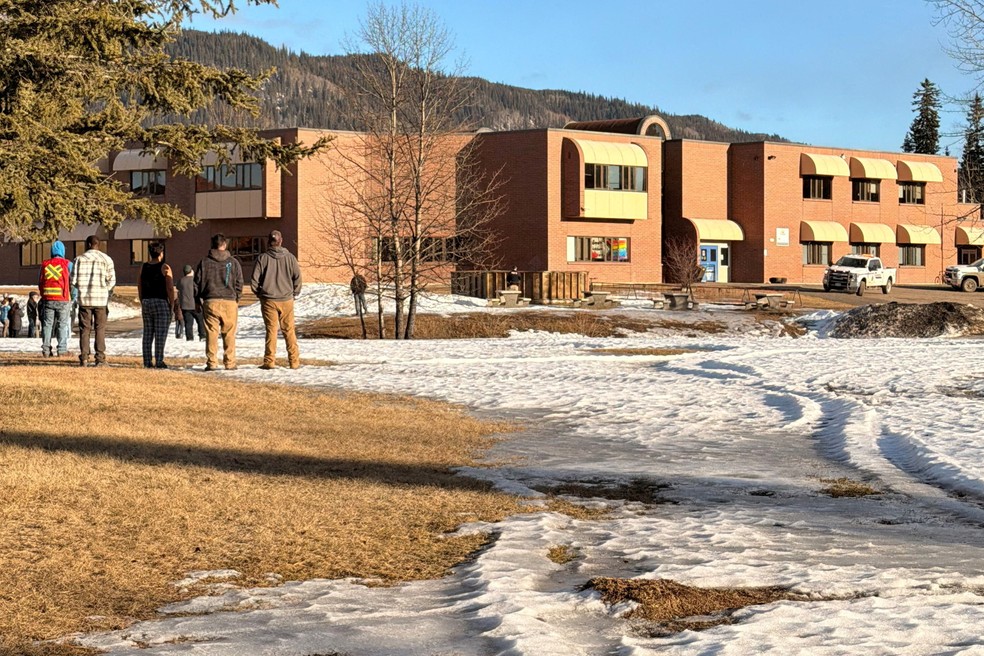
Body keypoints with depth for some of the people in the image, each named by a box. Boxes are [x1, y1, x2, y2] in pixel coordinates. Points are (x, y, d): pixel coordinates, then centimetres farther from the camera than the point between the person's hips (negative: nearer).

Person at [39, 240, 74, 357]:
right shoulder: (67, 264, -4)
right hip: (63, 299, -3)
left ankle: (46, 349, 5)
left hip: (48, 299, 3)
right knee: (63, 324, 2)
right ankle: (62, 349, -1)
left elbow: (40, 282, 11)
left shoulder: (45, 264, 6)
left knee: (47, 324, 8)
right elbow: (72, 282, -4)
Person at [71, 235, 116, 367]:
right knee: (100, 329, 5)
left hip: (84, 299, 0)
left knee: (84, 329, 5)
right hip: (101, 300, 0)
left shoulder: (80, 259, 0)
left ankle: (83, 358, 0)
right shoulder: (106, 259, 2)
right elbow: (111, 281, -2)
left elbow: (74, 280, -2)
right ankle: (100, 358, 0)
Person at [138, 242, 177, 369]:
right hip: (161, 302, -5)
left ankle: (147, 362, 7)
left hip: (146, 302, 5)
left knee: (147, 334, 9)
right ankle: (159, 362, -8)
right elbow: (170, 288, -12)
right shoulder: (165, 268, -8)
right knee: (160, 334, -4)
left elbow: (139, 287, 10)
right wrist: (172, 305, -5)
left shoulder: (143, 267, 7)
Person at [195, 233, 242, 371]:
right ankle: (230, 362, 6)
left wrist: (198, 301, 14)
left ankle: (212, 362, -1)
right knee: (229, 334, 6)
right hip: (229, 302, 0)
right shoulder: (233, 262, 3)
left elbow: (197, 283, 5)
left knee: (211, 333, 2)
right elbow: (239, 283, 5)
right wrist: (236, 299, 17)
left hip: (210, 302, 0)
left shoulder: (204, 262, 4)